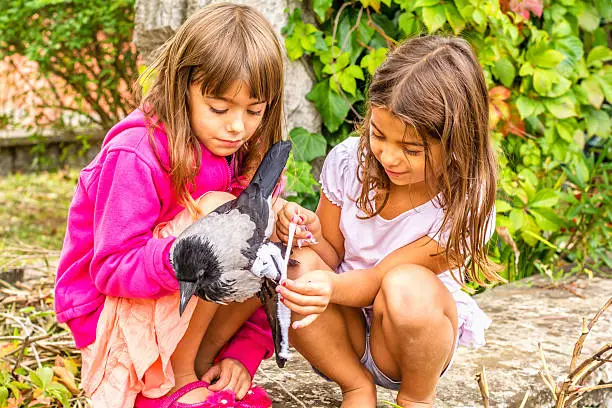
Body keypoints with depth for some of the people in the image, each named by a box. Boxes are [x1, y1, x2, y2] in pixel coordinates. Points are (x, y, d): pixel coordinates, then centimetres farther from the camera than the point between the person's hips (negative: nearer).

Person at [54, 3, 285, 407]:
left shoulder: (244, 155, -3)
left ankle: (200, 364, -8)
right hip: (113, 311, -6)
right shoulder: (136, 157, -23)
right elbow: (110, 270, -25)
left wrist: (244, 351, -11)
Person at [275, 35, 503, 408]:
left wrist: (331, 289, -44)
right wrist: (312, 234, -24)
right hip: (344, 331, 3)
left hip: (411, 344, -2)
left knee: (408, 285, -36)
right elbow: (332, 255, 1)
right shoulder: (348, 161, -11)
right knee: (298, 267, -28)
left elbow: (380, 278, -22)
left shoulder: (467, 205, -21)